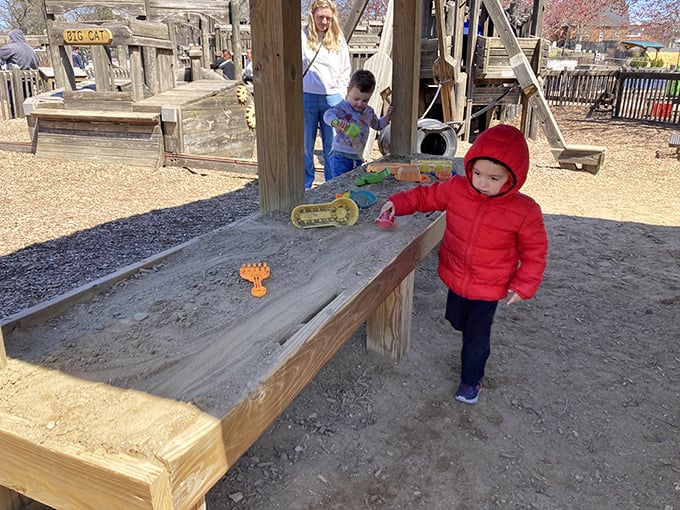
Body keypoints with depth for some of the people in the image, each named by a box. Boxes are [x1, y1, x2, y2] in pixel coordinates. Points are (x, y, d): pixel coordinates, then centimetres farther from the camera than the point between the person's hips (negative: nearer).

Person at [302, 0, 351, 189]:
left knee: (332, 146, 5)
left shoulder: (338, 39, 8)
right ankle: (305, 187, 20)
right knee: (305, 146, 7)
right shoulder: (302, 37, 0)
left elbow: (345, 71, 13)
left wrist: (340, 96, 6)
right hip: (307, 97, -1)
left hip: (332, 98, 2)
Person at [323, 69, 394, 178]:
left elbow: (378, 125, 31)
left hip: (358, 158, 7)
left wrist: (387, 116, 14)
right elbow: (328, 114, -30)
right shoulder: (343, 108, -10)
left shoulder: (369, 111, 11)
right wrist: (336, 122, -52)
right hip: (341, 157, -7)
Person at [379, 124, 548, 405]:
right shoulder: (456, 188, -15)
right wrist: (398, 203, -11)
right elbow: (426, 195, 2)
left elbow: (535, 252, -9)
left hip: (489, 287, -4)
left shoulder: (525, 211, -21)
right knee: (457, 321, 26)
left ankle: (471, 379, 35)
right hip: (455, 277, 4)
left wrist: (523, 285, -10)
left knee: (477, 336, 9)